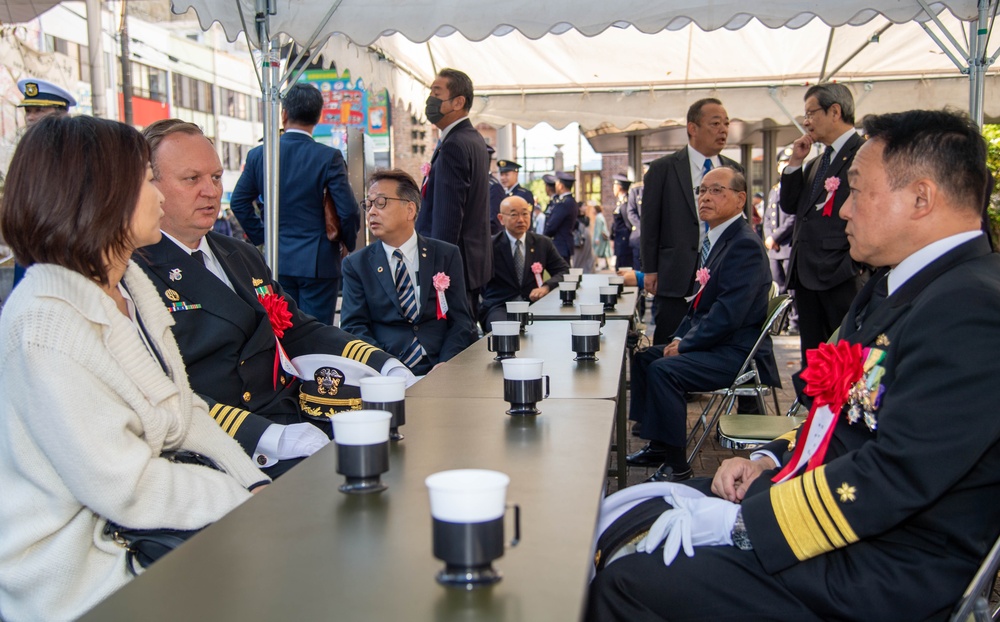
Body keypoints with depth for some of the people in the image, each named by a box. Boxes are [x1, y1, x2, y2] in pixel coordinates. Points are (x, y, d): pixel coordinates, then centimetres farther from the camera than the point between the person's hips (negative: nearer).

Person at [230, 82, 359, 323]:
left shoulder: (258, 155, 1)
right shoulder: (329, 157, -11)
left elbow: (238, 202, 8)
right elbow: (348, 211, -12)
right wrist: (349, 243, 7)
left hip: (277, 261, 4)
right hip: (319, 261, -4)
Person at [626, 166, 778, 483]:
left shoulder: (745, 245, -19)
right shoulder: (716, 239, 13)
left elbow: (728, 314, -25)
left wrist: (684, 345, -17)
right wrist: (680, 338, 5)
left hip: (736, 351, -11)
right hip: (713, 342, 11)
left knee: (663, 370, -26)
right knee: (644, 357, 13)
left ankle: (675, 465, -15)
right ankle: (658, 444, 21)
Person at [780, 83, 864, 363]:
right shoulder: (816, 162, 21)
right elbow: (789, 206, 17)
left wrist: (855, 264, -18)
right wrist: (795, 162, 8)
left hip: (842, 274, -8)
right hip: (807, 273, 9)